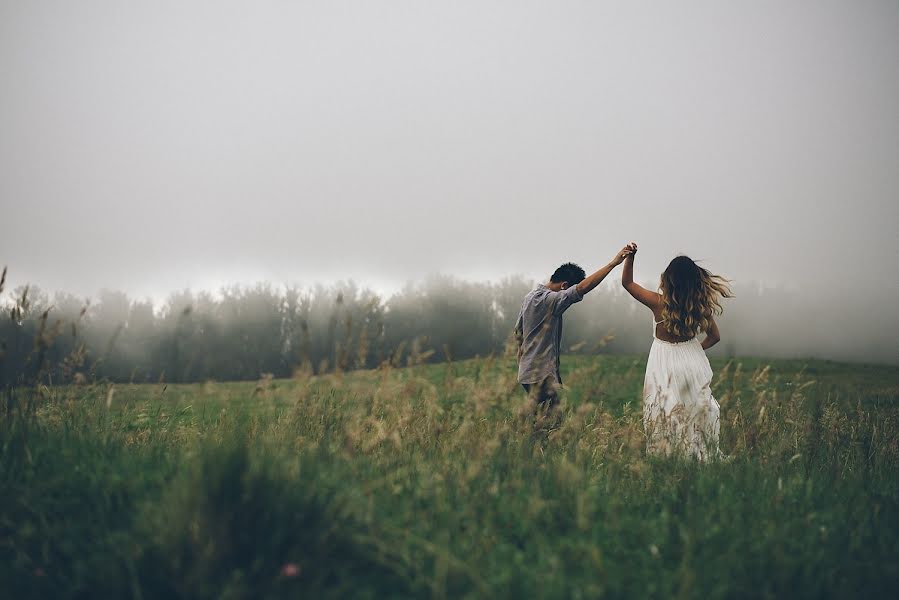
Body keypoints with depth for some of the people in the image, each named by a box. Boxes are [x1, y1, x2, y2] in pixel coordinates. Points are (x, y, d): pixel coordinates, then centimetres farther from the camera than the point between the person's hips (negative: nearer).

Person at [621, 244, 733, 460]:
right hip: (692, 361, 3)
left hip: (665, 363, -3)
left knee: (664, 418, 8)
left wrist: (630, 256, -9)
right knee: (696, 413, 15)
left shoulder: (659, 303, -18)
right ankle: (700, 457, 22)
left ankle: (664, 454, 13)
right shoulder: (700, 305, -9)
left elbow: (627, 282, -6)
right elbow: (714, 337, 3)